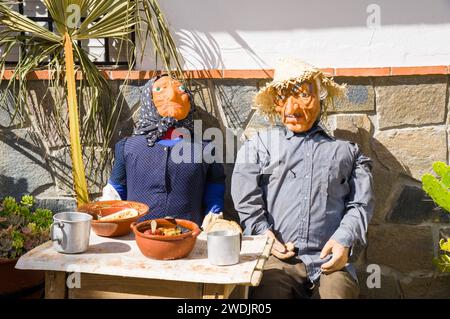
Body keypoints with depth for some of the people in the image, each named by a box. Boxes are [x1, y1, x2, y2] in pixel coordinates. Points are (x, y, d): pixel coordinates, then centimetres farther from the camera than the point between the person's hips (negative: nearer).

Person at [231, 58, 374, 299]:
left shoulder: (345, 151, 16)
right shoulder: (259, 145, 13)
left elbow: (360, 203, 10)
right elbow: (245, 198, 4)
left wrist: (344, 239, -4)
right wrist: (264, 234, -6)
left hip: (330, 260, 1)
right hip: (277, 258, -1)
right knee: (267, 289, -26)